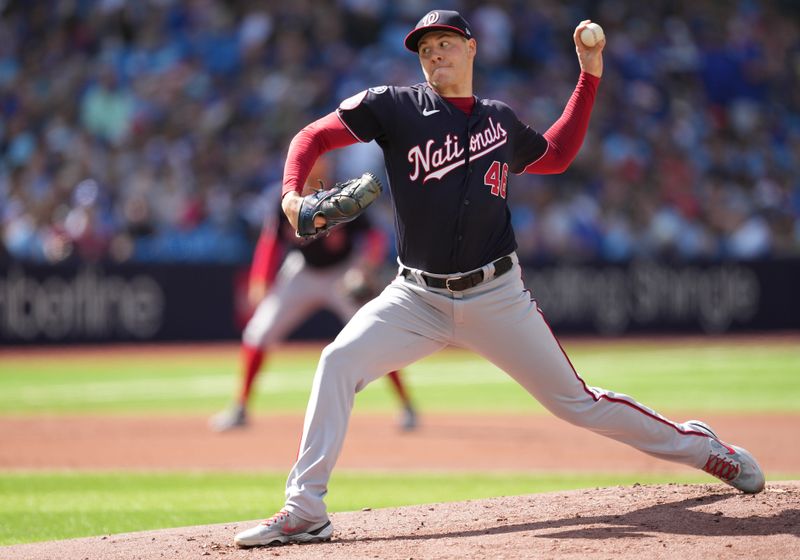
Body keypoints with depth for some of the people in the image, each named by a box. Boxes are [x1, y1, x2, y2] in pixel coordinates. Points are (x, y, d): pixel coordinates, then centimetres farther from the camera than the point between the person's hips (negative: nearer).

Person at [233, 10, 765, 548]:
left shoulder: (501, 119, 8)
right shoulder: (396, 107, -1)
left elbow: (556, 155, 27)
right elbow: (313, 136, -2)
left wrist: (589, 76, 21)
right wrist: (292, 195, -22)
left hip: (497, 297, 1)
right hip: (418, 298, -1)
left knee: (576, 401, 3)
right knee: (339, 362, -22)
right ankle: (305, 512, -18)